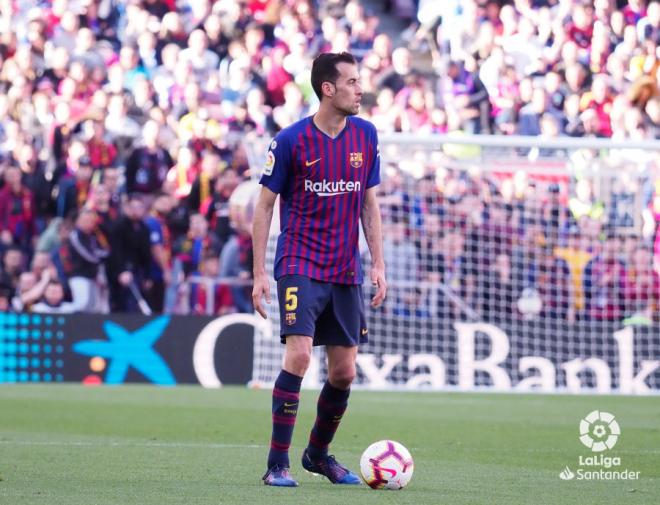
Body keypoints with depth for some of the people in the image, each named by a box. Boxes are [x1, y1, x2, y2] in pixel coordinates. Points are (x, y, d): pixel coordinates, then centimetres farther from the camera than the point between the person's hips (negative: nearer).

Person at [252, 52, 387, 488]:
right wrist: (259, 274, -7)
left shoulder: (366, 135, 5)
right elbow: (265, 206, -2)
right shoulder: (291, 140, -9)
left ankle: (319, 453, 29)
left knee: (344, 372, 6)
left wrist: (378, 264, 5)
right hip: (300, 267, -5)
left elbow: (369, 204, 13)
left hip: (346, 272, 5)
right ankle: (277, 463, -12)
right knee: (299, 356, -20)